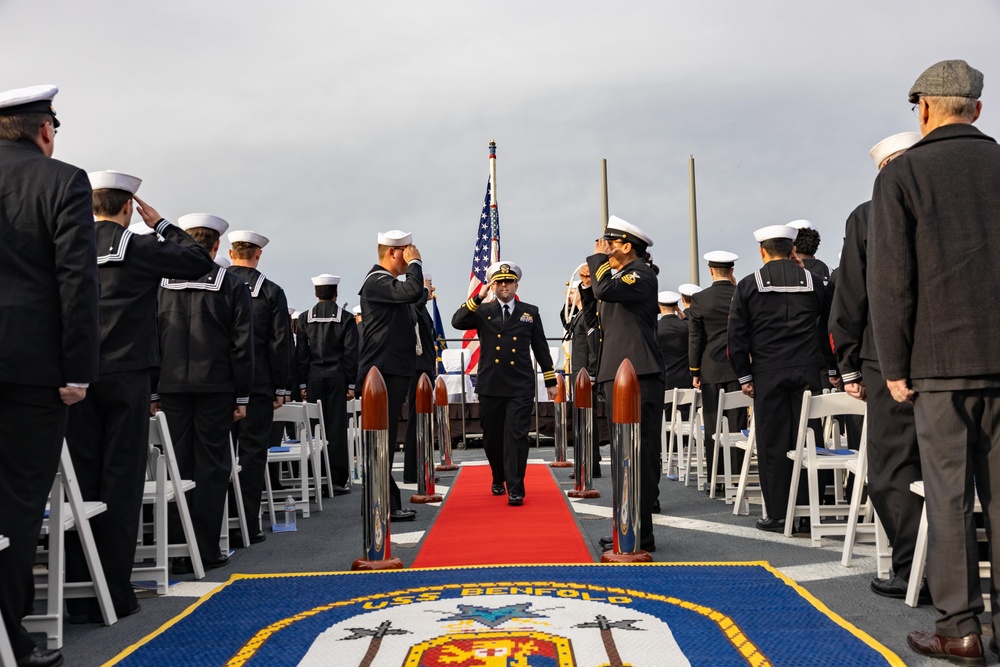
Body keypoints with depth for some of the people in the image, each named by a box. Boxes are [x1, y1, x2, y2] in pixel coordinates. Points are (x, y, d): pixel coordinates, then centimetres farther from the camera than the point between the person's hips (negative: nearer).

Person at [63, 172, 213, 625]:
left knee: (81, 482, 7)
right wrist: (161, 224, 9)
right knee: (121, 482, 2)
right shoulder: (140, 248, -5)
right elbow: (200, 261, 3)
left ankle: (79, 595, 12)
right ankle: (114, 595, 5)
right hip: (125, 378, -3)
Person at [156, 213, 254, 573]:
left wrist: (152, 392, 11)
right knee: (212, 466, 3)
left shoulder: (162, 283, 5)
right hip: (216, 388, -2)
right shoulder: (233, 285, -2)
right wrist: (242, 396, 2)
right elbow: (242, 344, -3)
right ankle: (205, 551, 6)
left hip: (171, 386, 2)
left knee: (176, 465, 6)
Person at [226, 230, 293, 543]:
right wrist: (281, 388, 0)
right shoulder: (271, 291, -4)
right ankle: (248, 525, 1)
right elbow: (281, 343, -5)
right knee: (252, 452, 1)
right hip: (258, 385, -2)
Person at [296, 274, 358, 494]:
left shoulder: (305, 318, 4)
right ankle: (337, 481, 1)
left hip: (313, 378, 2)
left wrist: (302, 384, 6)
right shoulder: (346, 318, -1)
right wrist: (351, 384, 0)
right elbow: (351, 353, -3)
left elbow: (301, 353, 3)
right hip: (337, 377, -2)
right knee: (337, 429, 0)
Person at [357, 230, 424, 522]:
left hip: (392, 372, 11)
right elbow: (413, 292, -29)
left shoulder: (388, 281, 20)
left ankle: (384, 503, 21)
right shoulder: (377, 281, -13)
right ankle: (383, 506, -3)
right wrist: (415, 263, -14)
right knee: (383, 440, -7)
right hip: (383, 373, -11)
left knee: (385, 440, 14)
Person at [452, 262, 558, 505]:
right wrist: (478, 298, -16)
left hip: (521, 387, -1)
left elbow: (540, 347, 11)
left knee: (516, 437, -8)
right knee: (492, 438, 11)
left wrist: (550, 381, 11)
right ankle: (499, 479, 34)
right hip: (490, 386, 1)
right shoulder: (482, 312, 7)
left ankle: (515, 489, -4)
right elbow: (457, 322, -10)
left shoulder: (530, 312, 9)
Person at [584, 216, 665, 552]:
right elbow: (597, 312, 22)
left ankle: (641, 534, -8)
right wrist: (587, 284, 11)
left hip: (639, 376, -10)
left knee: (640, 454, -10)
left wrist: (599, 258, -9)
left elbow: (606, 289, -25)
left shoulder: (641, 273, -7)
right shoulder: (618, 276, 22)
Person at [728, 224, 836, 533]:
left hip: (768, 374, -2)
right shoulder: (814, 282, 6)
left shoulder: (748, 285, 0)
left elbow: (737, 336, -2)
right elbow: (828, 330, 11)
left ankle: (777, 514, 5)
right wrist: (834, 368, 19)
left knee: (772, 444, 2)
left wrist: (745, 376, 3)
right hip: (807, 372, 2)